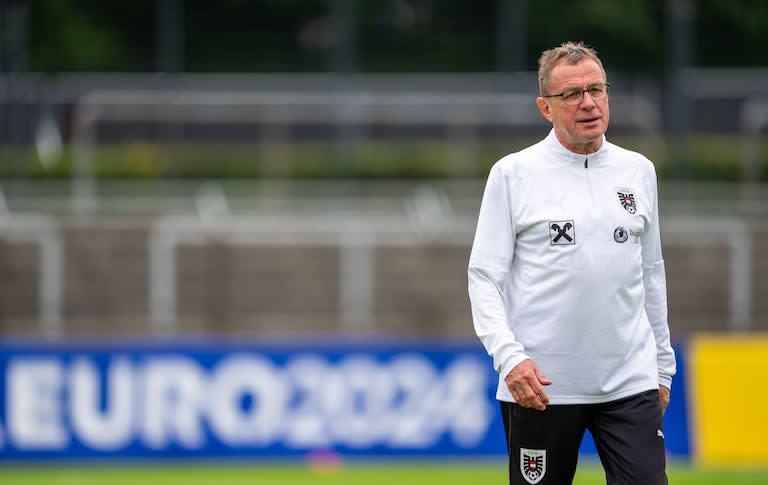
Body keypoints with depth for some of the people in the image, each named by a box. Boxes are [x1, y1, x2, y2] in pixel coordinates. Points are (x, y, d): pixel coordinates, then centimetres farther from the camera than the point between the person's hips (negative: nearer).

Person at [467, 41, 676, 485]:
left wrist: (662, 364, 17)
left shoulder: (639, 171, 11)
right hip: (539, 384, -2)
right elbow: (484, 277, -4)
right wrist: (509, 356, -18)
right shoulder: (512, 174, -1)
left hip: (630, 383, 3)